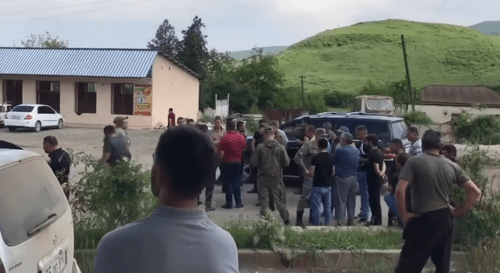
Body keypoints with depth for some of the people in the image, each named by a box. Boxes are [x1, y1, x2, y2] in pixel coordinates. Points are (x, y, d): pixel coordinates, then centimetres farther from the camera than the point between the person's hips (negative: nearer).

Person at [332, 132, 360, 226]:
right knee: (351, 200, 14)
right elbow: (358, 162, 15)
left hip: (342, 177, -6)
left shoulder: (340, 150, -12)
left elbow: (333, 162, -2)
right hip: (354, 177, 6)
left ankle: (340, 221, -2)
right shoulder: (356, 150, 7)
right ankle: (351, 220, 22)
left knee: (341, 200, -2)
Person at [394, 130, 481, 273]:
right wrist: (458, 211, 10)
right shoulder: (452, 166, 7)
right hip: (445, 220, 5)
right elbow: (475, 192, 5)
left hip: (423, 220, -5)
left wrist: (404, 215, -7)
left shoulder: (414, 162, -5)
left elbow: (400, 190, -17)